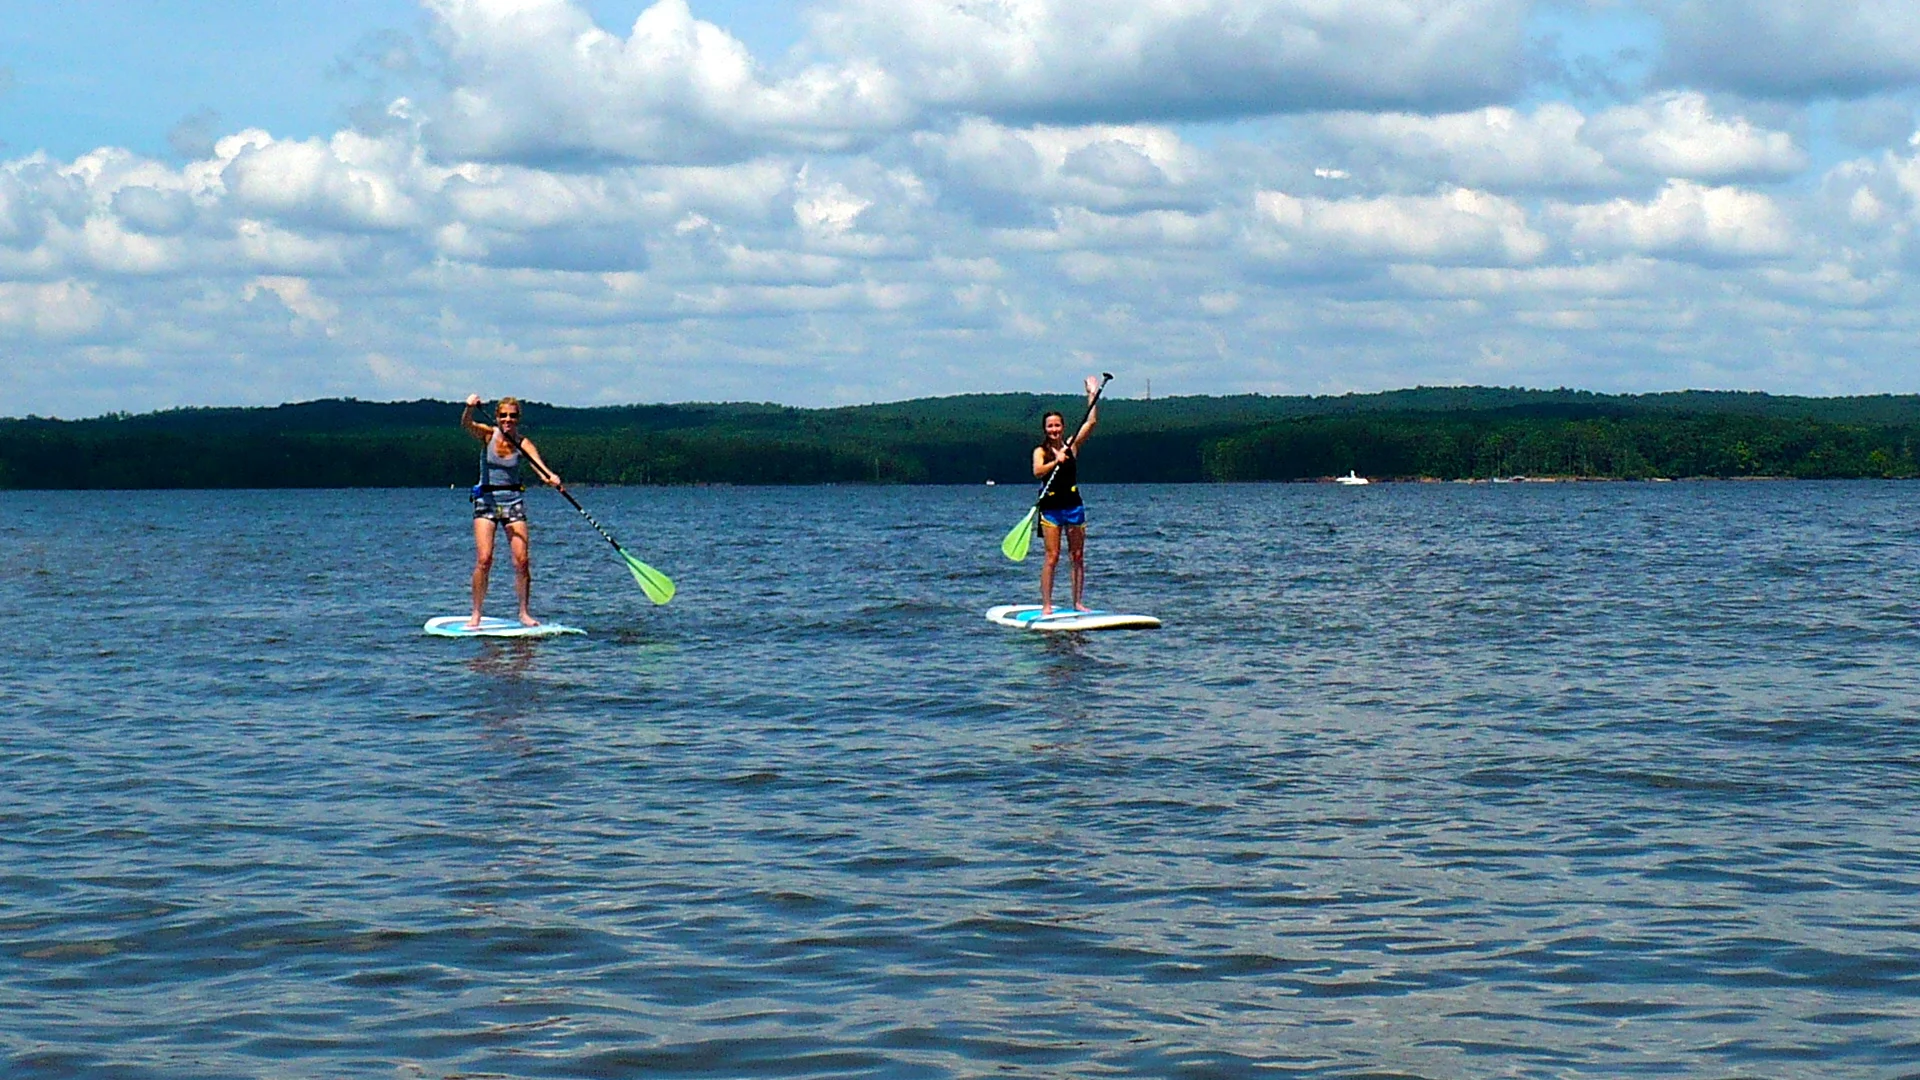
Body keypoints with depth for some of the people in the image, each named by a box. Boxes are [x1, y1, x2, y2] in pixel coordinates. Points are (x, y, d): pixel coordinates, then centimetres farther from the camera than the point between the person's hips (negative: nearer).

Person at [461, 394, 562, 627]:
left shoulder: (523, 444, -3)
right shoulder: (488, 435, -4)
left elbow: (539, 465, -21)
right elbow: (466, 424, -24)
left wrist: (550, 477, -44)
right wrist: (470, 407, -46)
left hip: (513, 500, 1)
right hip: (486, 500, -1)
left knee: (522, 560, -6)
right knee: (484, 559, -13)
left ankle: (524, 613, 7)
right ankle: (476, 614, -5)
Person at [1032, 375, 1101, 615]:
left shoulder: (1072, 446, 7)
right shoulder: (1041, 451, 0)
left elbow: (1091, 422, 1)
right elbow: (1037, 472, -19)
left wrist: (1093, 395, -1)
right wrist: (1055, 462, -32)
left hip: (1073, 505, 3)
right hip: (1050, 507, -3)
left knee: (1078, 557, 4)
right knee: (1052, 557, -6)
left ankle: (1078, 602, 10)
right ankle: (1046, 605, -6)